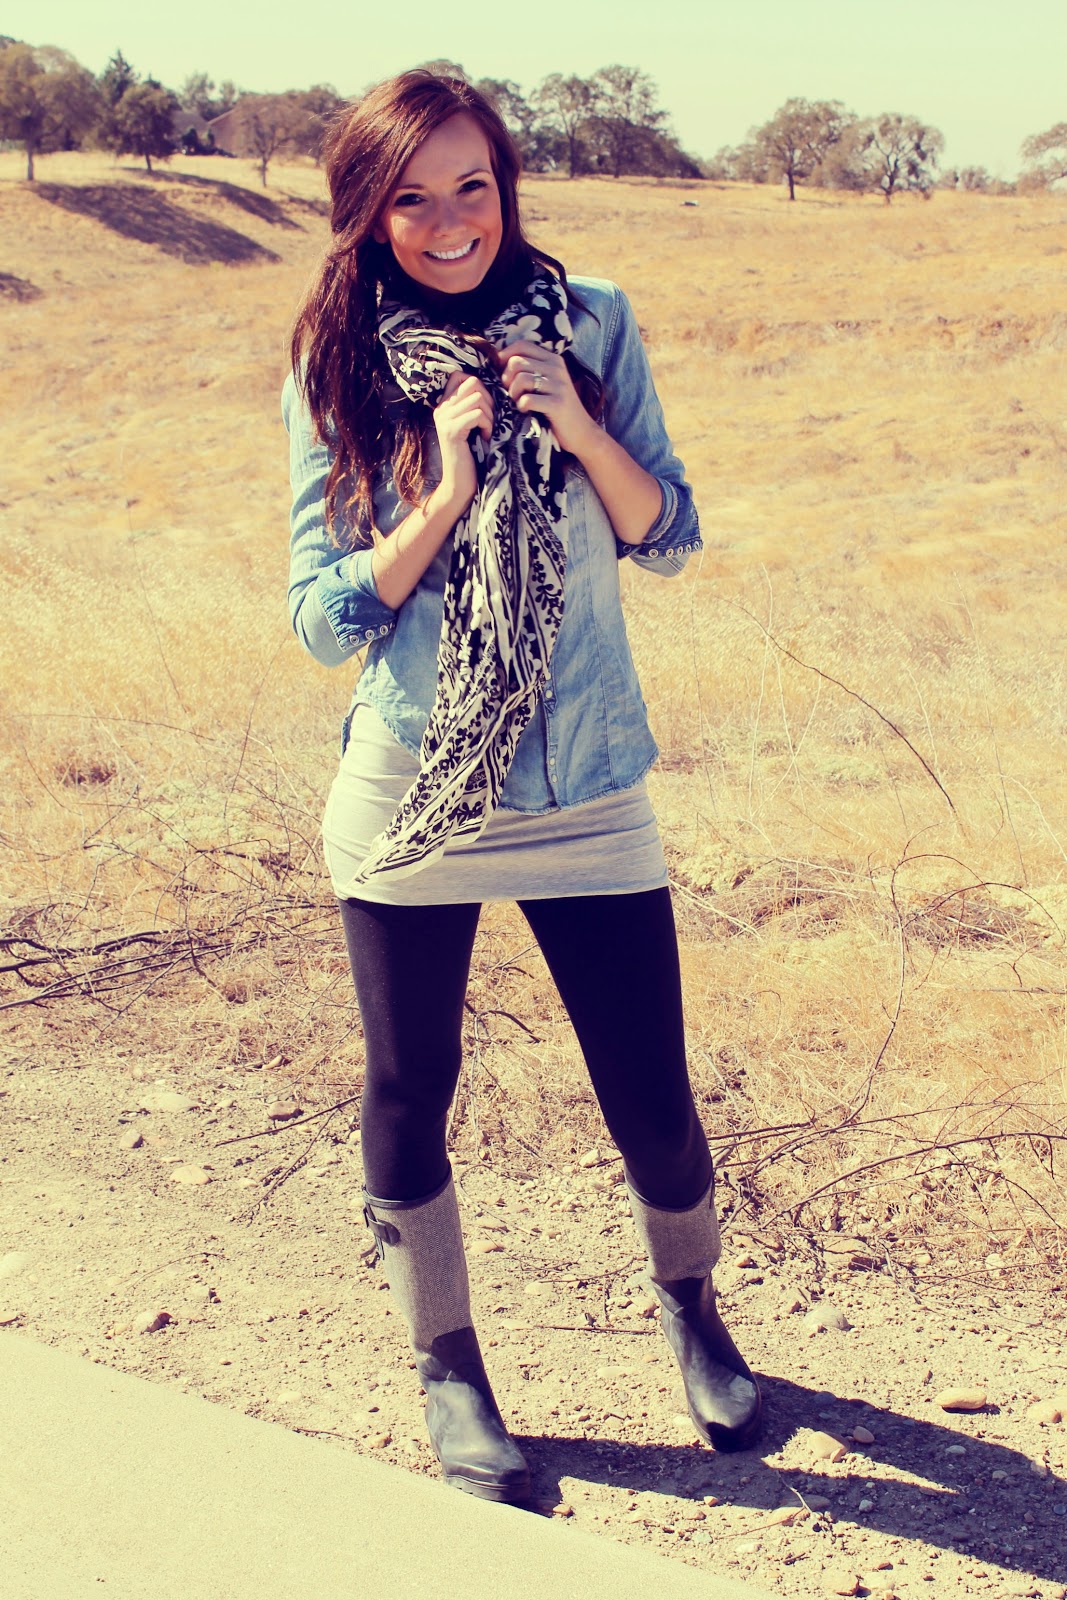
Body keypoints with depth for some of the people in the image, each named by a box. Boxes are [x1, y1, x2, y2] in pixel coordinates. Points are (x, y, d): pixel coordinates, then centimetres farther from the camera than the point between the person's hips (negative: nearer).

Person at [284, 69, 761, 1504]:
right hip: (410, 797, 0)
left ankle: (689, 1301, 39)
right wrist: (449, 490, -18)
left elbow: (668, 538, 3)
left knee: (655, 1105, 6)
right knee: (410, 1103, 10)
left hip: (586, 795, 1)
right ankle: (447, 1367, 35)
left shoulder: (592, 325, 0)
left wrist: (578, 432, -14)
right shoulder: (336, 370, -3)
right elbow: (325, 615, -6)